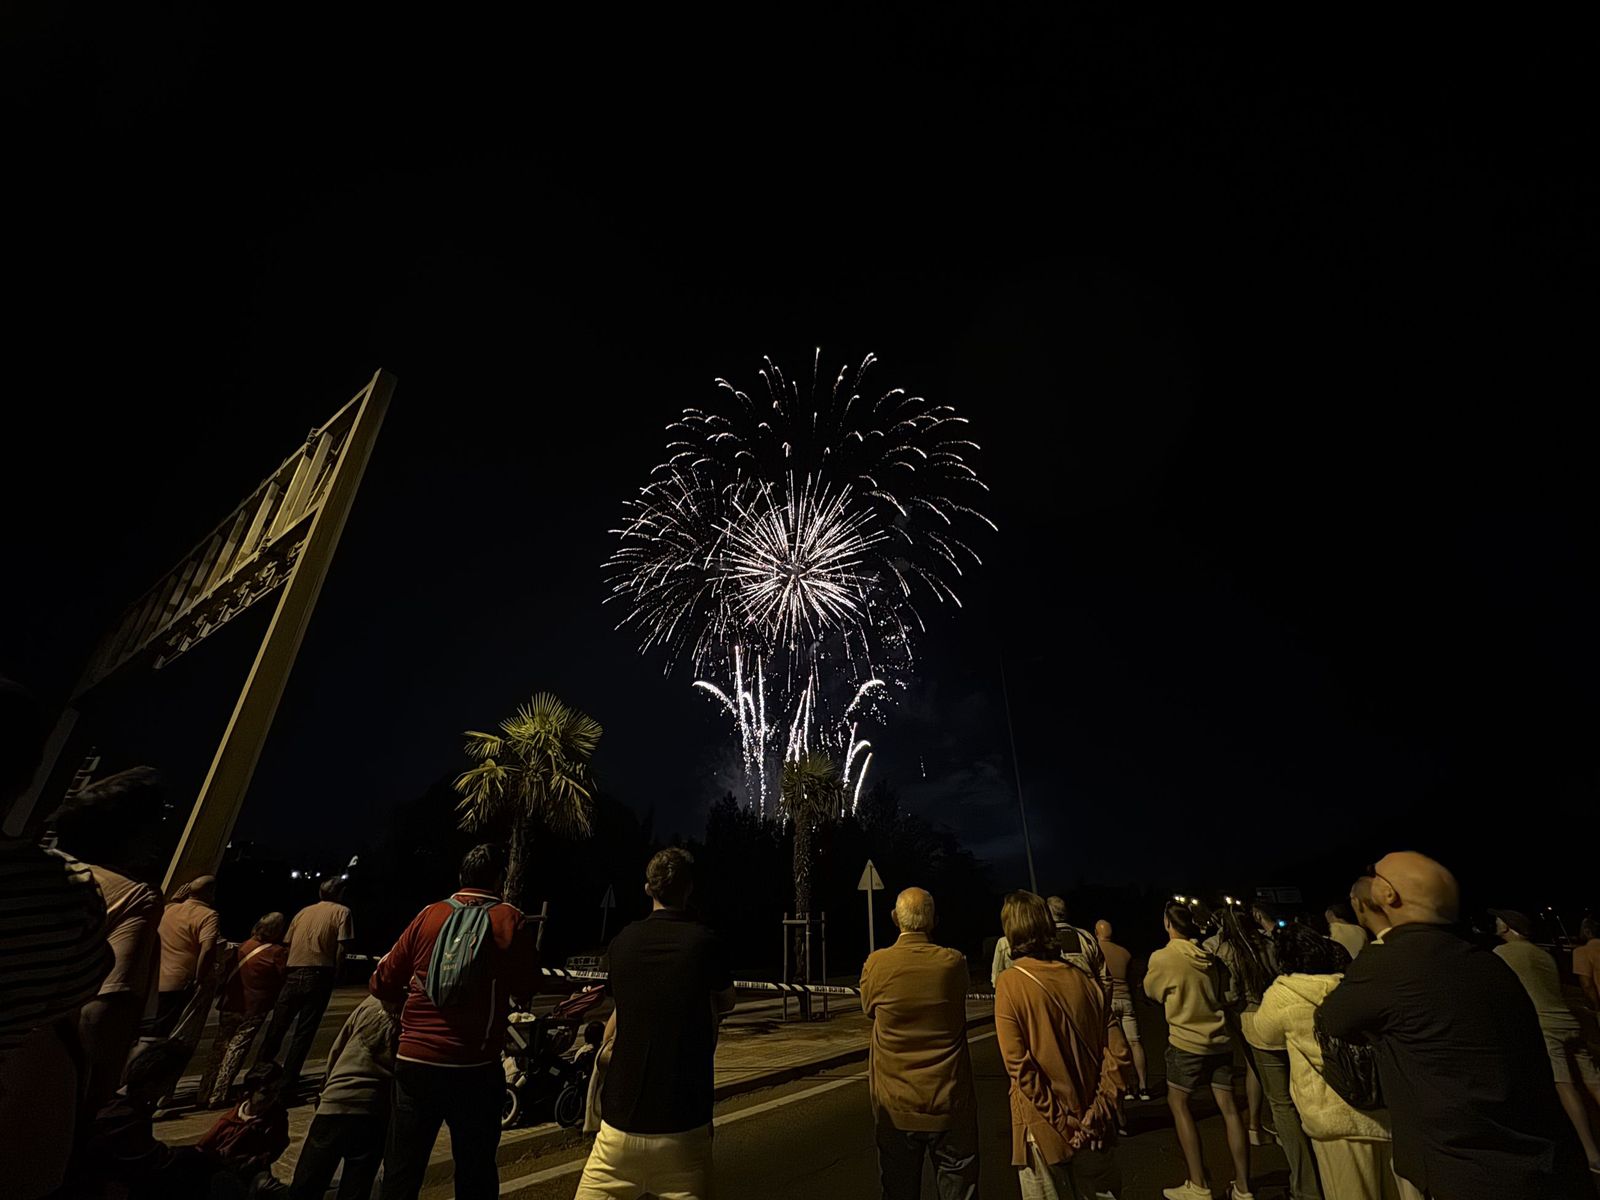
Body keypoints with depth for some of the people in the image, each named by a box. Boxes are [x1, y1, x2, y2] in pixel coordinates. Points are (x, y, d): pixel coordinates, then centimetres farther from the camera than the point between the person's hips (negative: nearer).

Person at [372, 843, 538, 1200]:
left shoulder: (429, 915, 0)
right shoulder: (510, 920, -7)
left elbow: (383, 984, 5)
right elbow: (526, 989, 0)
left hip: (414, 1061, 2)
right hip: (475, 1067, -2)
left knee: (402, 1170, 16)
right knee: (475, 1171, 14)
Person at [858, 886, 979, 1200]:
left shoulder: (876, 963, -14)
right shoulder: (954, 962, -13)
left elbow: (868, 1008, 4)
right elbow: (957, 1001, 6)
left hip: (895, 1107, 0)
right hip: (950, 1104, 0)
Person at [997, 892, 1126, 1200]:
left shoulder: (1011, 984, -17)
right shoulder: (1083, 978, -5)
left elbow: (1020, 1068, -19)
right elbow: (1116, 1053, -6)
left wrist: (1062, 1124, -10)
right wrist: (1100, 1110, -3)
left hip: (1044, 1129, -4)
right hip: (1094, 1128, 4)